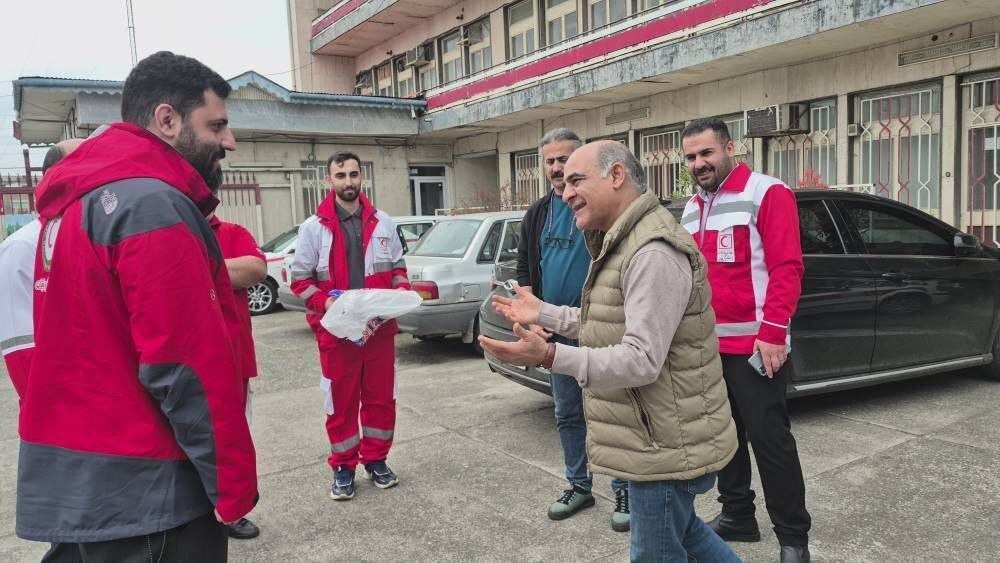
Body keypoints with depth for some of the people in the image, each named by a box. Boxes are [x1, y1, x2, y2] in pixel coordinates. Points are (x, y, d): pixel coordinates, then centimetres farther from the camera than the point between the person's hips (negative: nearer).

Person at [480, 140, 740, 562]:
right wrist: (544, 314, 15)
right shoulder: (622, 243, 11)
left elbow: (642, 359, -29)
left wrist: (550, 356, -39)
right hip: (660, 434, 10)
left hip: (666, 442, -10)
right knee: (680, 529, 27)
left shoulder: (654, 253, -24)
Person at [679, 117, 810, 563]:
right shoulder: (691, 210, 15)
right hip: (708, 346, 7)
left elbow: (786, 268, -14)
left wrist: (772, 332, -21)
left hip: (755, 346, -7)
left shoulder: (767, 193, -7)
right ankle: (737, 516, 30)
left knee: (769, 439, -1)